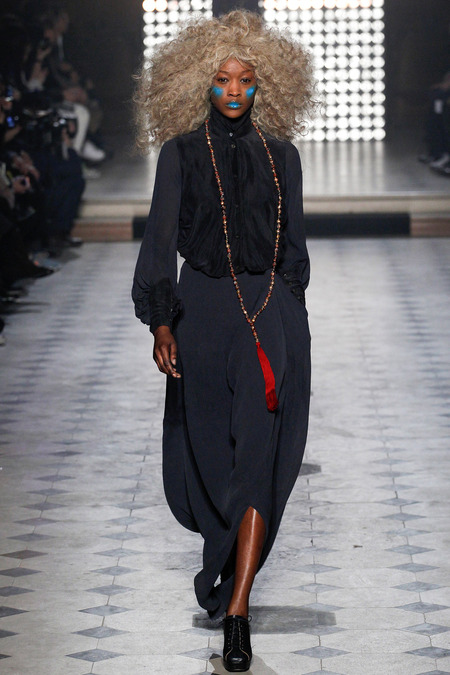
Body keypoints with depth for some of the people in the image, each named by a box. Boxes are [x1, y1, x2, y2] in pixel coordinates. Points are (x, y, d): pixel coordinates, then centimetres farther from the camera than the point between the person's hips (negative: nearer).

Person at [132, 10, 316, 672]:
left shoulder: (280, 156, 7)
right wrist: (161, 322, -10)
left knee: (259, 452, -9)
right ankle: (229, 542, 42)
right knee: (207, 447, 9)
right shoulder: (182, 153, 1)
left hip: (271, 309, 0)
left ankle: (236, 606, -10)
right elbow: (160, 240, -2)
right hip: (203, 309, 0)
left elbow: (293, 244, 14)